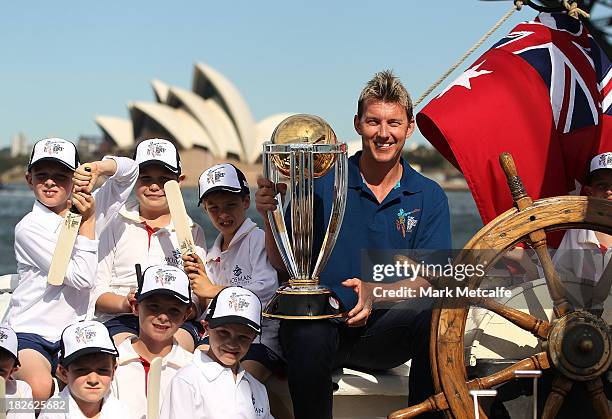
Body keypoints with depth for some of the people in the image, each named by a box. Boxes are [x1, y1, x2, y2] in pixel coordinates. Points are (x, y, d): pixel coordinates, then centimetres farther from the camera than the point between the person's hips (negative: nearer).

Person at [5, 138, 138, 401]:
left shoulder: (83, 212, 7)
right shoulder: (29, 228, -10)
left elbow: (129, 170, 10)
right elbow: (82, 277, -15)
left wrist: (96, 168, -10)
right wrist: (88, 222, -12)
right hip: (29, 333, -6)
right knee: (38, 389, -34)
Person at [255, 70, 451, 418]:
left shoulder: (429, 197, 8)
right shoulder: (324, 183, 4)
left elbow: (428, 279, -2)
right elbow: (282, 263, 3)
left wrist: (374, 292, -21)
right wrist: (271, 214, -17)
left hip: (384, 335, 2)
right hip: (323, 322, -1)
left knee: (434, 317, -30)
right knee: (308, 335, -37)